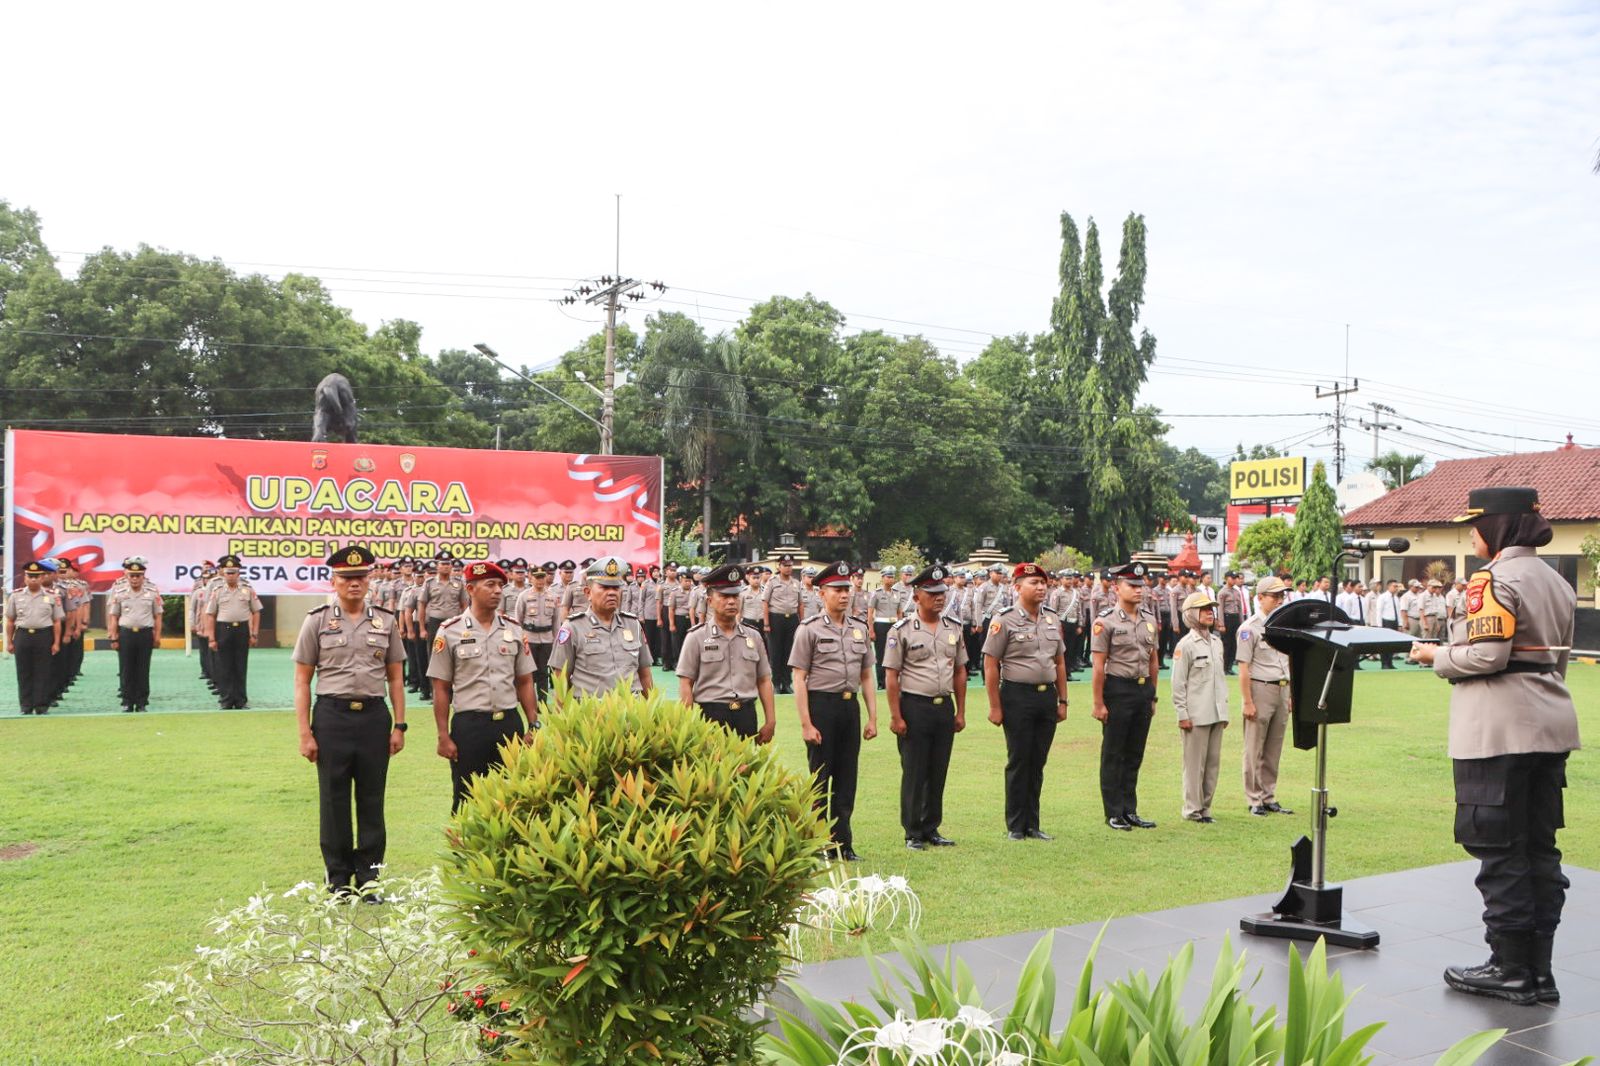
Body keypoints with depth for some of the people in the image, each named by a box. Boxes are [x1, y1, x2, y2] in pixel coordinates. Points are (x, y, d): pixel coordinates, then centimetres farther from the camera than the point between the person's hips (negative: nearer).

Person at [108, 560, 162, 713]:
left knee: (143, 670, 4)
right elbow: (113, 618, 7)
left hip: (145, 634, 0)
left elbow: (157, 617, 6)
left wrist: (157, 637, 1)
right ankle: (127, 703, 9)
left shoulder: (152, 594, 4)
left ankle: (142, 703, 10)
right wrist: (114, 638, 1)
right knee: (126, 671, 2)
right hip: (125, 634, 0)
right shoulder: (119, 595, 4)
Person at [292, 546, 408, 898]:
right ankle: (338, 880, 18)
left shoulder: (386, 621, 6)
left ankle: (368, 878, 18)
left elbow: (395, 678, 10)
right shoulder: (317, 621, 1)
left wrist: (399, 725, 3)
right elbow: (302, 681, 0)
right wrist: (305, 734, -5)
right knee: (334, 800, 6)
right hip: (332, 715, -1)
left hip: (374, 715, 2)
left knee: (371, 800, 7)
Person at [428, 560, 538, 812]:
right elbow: (441, 689, -1)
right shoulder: (450, 631, -3)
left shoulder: (514, 630, 6)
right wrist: (443, 737, -5)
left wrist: (534, 726, 5)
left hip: (510, 723, 3)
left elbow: (525, 682, 11)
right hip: (469, 725, -3)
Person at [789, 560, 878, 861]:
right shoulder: (809, 629, -5)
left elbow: (866, 677, 14)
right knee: (822, 778, 3)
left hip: (851, 705, 5)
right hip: (822, 704, -5)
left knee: (847, 776, 9)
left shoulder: (860, 628, 10)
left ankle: (844, 843, 18)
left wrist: (872, 718, 8)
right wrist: (806, 723, -13)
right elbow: (799, 679, -8)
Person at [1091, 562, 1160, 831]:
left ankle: (1130, 811, 20)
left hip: (1144, 689, 6)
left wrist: (1152, 696, 14)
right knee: (1113, 755, 2)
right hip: (1118, 690, -6)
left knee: (1135, 755, 12)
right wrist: (1099, 703, -13)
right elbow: (1099, 666, -11)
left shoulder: (1149, 621, 10)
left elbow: (1153, 661, 16)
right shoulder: (1105, 621, -9)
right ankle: (1114, 813, 9)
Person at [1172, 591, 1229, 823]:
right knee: (1195, 763, -1)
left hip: (1216, 713, 7)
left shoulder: (1217, 642, 14)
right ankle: (1193, 809, 6)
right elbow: (1178, 684, -9)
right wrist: (1182, 714, -11)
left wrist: (1224, 709, 17)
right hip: (1196, 715, -7)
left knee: (1213, 762, 9)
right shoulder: (1185, 645, -8)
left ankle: (1205, 806, 18)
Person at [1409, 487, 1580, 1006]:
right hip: (1551, 724, 9)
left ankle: (1511, 968, 4)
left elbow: (1487, 655, -20)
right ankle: (1539, 970, 16)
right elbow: (1559, 656, 18)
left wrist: (1435, 655, -5)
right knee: (1540, 847, 11)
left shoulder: (1495, 579, -13)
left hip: (1500, 728, -9)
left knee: (1499, 850, -1)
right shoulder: (1557, 582, 15)